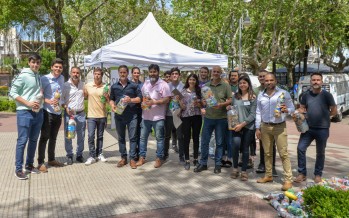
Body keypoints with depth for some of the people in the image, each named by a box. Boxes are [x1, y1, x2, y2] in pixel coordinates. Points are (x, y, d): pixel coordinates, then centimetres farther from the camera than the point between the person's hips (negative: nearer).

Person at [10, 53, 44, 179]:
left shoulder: (39, 77, 11)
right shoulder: (23, 76, -8)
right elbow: (13, 93, -11)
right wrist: (28, 103, -18)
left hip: (38, 113, 7)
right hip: (25, 112, -7)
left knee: (33, 140, 13)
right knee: (22, 141, -3)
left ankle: (29, 165, 24)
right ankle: (18, 169, 5)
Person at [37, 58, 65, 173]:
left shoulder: (62, 78, 8)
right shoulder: (44, 79, -10)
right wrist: (48, 101, -27)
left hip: (58, 112, 6)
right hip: (47, 112, -6)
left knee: (53, 138, 16)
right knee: (44, 137, -2)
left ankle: (51, 159, 27)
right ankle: (41, 162, 5)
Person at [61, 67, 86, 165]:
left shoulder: (83, 84, 7)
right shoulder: (66, 85, -3)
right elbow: (61, 98, -2)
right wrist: (66, 108, -15)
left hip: (81, 113, 3)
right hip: (69, 113, -3)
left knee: (81, 136, 9)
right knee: (68, 136, 1)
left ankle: (79, 155, 23)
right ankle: (69, 156, 14)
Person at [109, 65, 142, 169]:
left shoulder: (134, 85, 4)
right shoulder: (114, 86, 12)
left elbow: (140, 98, 1)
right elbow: (111, 99, 15)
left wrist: (131, 100, -16)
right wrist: (112, 105, -6)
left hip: (132, 115, -3)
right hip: (119, 115, 3)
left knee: (133, 137, -2)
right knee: (121, 138, 9)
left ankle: (132, 158, 4)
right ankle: (123, 158, 19)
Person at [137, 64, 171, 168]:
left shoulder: (163, 84, -7)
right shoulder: (146, 83, 11)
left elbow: (167, 100, -13)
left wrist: (154, 102, -20)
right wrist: (143, 102, -2)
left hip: (158, 117, -5)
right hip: (146, 115, 5)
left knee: (159, 138, 5)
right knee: (143, 137, 10)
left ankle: (159, 158, 16)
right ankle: (142, 157, 21)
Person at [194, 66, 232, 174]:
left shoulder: (226, 86, 0)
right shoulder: (206, 85, 8)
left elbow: (230, 100, -3)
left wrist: (221, 104, -20)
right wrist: (202, 102, -10)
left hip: (221, 118, -2)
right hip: (208, 117, 3)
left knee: (219, 143, 7)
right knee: (204, 141, 6)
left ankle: (218, 164, 19)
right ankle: (203, 163, 19)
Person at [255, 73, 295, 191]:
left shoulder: (283, 93, -2)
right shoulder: (261, 95, 9)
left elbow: (292, 108, 1)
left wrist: (286, 110, -22)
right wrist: (257, 128, 8)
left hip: (279, 127, -4)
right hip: (265, 127, 4)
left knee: (283, 153, -6)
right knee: (267, 153, 12)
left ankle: (288, 180, -2)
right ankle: (268, 175, 24)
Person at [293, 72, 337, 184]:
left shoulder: (327, 95, -6)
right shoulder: (306, 95, 4)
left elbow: (334, 111, 0)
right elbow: (302, 108, 13)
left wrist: (323, 116, -1)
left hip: (322, 129, -2)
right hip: (308, 128, 3)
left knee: (320, 153, 10)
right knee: (301, 148, -5)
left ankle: (318, 174, 26)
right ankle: (302, 173, 8)